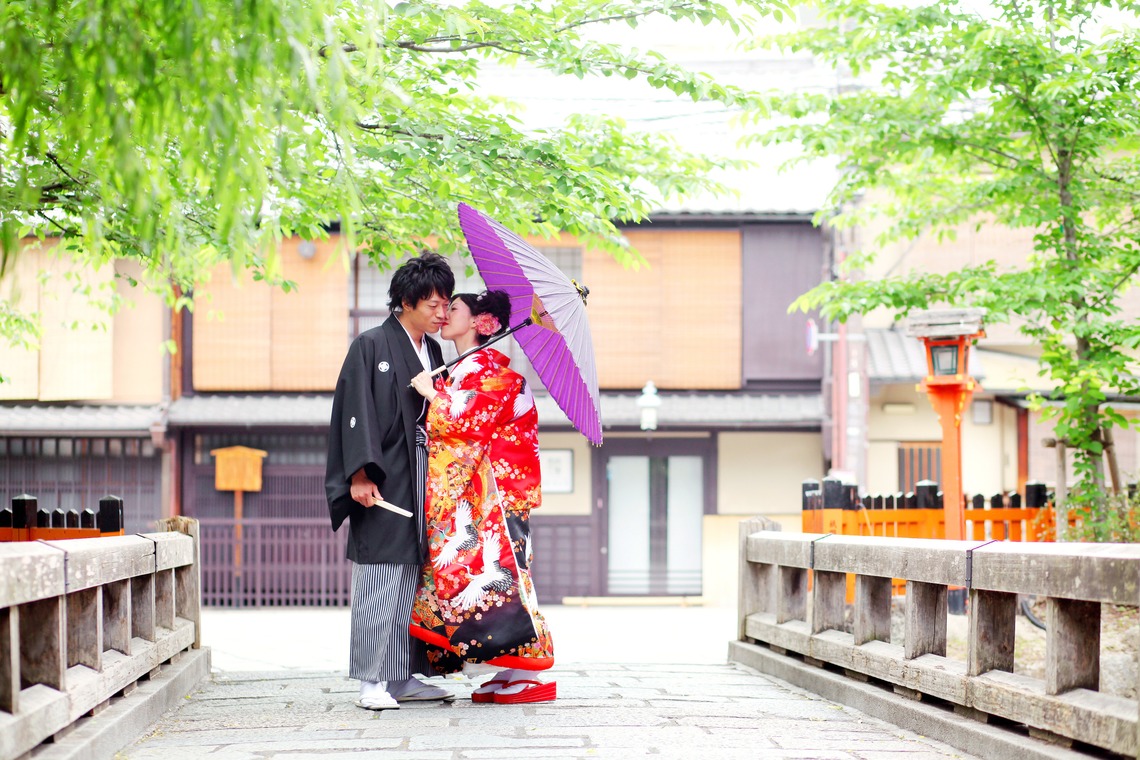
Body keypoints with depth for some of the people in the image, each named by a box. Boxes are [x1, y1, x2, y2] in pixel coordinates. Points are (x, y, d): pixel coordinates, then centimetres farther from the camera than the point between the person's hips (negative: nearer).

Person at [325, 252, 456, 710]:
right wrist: (360, 474, -17)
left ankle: (403, 677, 11)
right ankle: (372, 682, -5)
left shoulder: (432, 352, 16)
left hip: (422, 478, 7)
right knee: (380, 582, -8)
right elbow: (357, 413, -10)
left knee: (415, 581, 6)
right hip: (383, 480, -7)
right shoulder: (371, 346, -5)